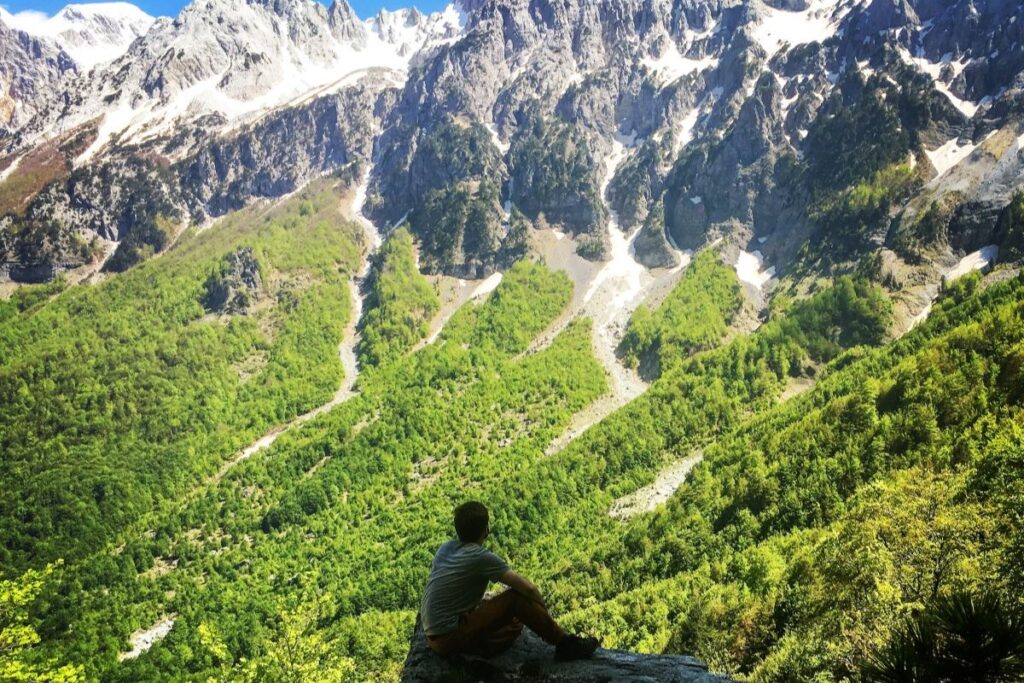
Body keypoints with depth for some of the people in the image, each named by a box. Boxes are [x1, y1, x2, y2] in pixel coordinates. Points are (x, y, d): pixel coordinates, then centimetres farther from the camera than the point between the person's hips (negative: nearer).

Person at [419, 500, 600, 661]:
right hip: (449, 637, -8)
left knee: (515, 621, 22)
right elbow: (529, 588, -15)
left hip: (434, 633, 8)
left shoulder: (446, 548, 7)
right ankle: (565, 643, 0)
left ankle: (476, 649, 4)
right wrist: (543, 614, 6)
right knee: (517, 599, -9)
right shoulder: (481, 557, -16)